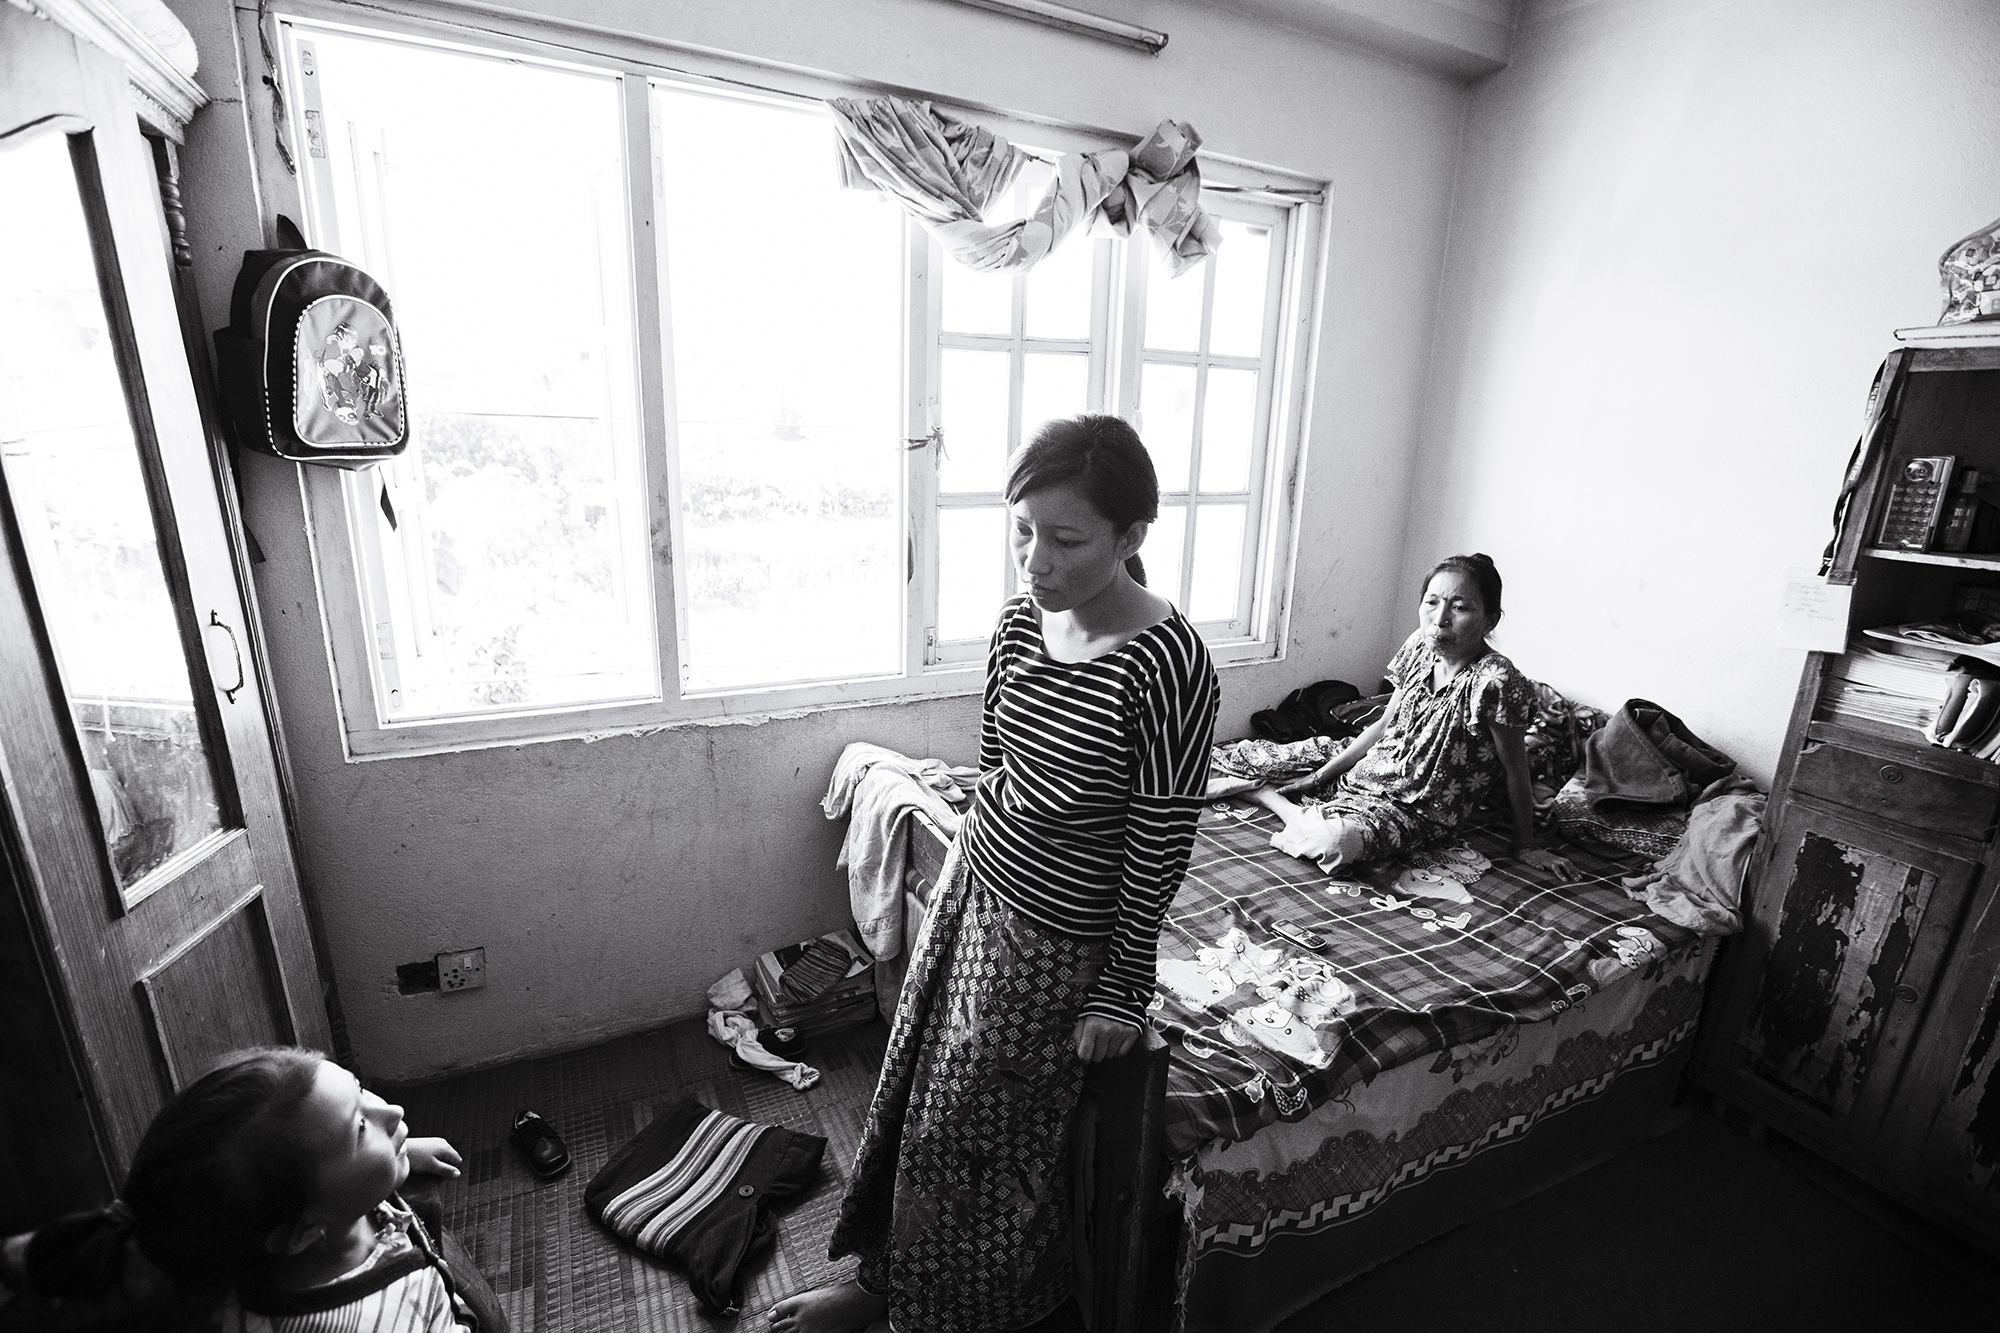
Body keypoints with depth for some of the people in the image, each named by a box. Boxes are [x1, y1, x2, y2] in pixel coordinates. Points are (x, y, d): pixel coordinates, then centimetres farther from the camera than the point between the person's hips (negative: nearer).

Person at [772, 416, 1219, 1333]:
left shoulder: (1168, 666, -27)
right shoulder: (1019, 619, -6)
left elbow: (1159, 848, -19)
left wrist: (1121, 990, -10)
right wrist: (965, 863, 15)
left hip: (1057, 945, -6)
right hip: (971, 892, 7)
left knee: (983, 1137, 15)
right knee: (915, 1096, 23)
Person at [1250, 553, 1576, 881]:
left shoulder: (1495, 681, -23)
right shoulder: (1419, 648, -4)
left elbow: (1516, 771, -11)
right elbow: (1384, 725, 6)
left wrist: (1526, 846, -1)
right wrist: (1319, 776, 5)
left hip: (1421, 811, -6)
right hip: (1366, 777, 6)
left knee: (1334, 842, -29)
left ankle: (1268, 796, -8)